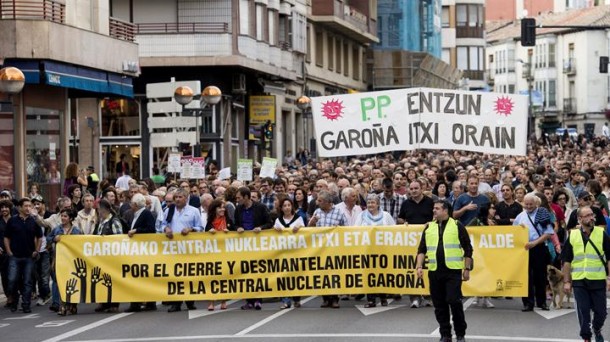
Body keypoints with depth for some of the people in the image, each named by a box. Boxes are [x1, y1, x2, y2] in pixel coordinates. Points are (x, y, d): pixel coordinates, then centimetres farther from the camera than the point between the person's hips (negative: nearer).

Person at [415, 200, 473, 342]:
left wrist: (467, 269, -1)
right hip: (435, 272, 4)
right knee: (439, 305, 6)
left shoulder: (457, 226, 0)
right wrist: (419, 266, -1)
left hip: (453, 271, -4)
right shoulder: (429, 227, 11)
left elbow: (467, 249, 2)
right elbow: (422, 249, 11)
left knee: (454, 301, -11)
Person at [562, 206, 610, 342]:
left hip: (598, 280, 0)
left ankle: (597, 330, 34)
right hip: (579, 281, 0)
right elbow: (566, 260, 6)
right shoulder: (572, 236, 2)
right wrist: (566, 282, 2)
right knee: (583, 312, 1)